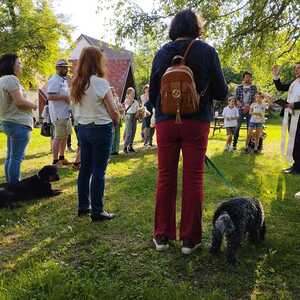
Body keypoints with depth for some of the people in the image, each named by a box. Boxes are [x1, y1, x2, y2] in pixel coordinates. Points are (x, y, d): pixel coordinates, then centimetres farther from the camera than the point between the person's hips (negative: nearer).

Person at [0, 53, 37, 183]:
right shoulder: (11, 79, -14)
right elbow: (19, 101, -19)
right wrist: (34, 106, -3)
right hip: (19, 123, -10)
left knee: (11, 157, 14)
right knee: (16, 158, -7)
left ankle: (10, 186, 22)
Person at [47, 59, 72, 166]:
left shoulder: (64, 80, 17)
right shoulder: (54, 80, -13)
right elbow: (50, 97, -23)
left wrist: (70, 97, 10)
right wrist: (64, 97, -19)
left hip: (66, 113, 10)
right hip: (59, 114, -10)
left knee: (65, 136, 16)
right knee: (58, 137, -6)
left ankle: (62, 158, 28)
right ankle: (55, 161, 1)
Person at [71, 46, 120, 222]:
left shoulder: (77, 84, 5)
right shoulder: (100, 82, -14)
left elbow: (76, 110, 7)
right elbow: (113, 111, -11)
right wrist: (117, 119, 8)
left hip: (83, 128, 7)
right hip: (101, 129, -7)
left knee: (85, 168, 14)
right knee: (98, 171, -1)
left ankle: (83, 207, 24)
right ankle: (97, 211, 6)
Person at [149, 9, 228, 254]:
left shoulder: (162, 53, 4)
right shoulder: (207, 51, -1)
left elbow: (153, 94, 7)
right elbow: (221, 92, 0)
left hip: (166, 122, 2)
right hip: (197, 123, -2)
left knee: (166, 178, 8)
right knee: (194, 179, 5)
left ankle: (162, 236, 16)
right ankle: (189, 239, 12)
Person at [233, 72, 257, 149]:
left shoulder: (254, 87, 7)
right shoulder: (239, 87, 5)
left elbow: (255, 99, 2)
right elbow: (237, 99, 1)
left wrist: (249, 107, -13)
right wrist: (243, 106, -12)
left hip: (250, 110, 1)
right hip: (240, 109, -1)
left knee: (249, 127, 2)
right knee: (237, 126, -4)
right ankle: (234, 143, 2)